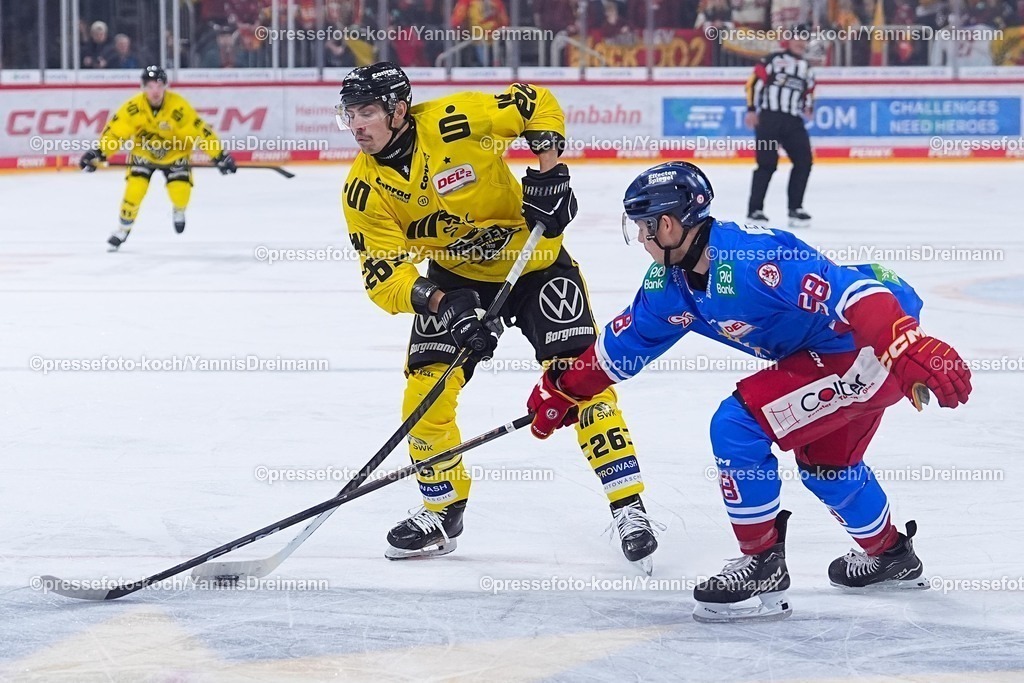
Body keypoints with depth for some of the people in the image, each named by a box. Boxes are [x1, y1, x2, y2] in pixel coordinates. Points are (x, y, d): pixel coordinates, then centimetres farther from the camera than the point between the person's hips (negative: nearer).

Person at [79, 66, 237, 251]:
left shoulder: (179, 107, -28)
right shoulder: (133, 108, -25)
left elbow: (200, 131, -24)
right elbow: (115, 131, -21)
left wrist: (220, 156, -22)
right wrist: (97, 153, -28)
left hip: (174, 153, 0)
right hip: (143, 152, 1)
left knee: (180, 192, -15)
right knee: (135, 189, -16)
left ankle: (179, 211, 24)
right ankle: (124, 228, 6)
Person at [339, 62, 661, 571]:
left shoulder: (453, 120, -25)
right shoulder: (364, 192, -14)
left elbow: (538, 105, -13)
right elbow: (384, 276, -17)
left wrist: (548, 171, -23)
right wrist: (439, 303, -33)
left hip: (533, 260, -4)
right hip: (454, 279, 4)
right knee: (425, 392, -7)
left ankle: (629, 509, -8)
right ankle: (443, 513, 16)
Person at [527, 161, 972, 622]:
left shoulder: (749, 259, -30)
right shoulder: (670, 282, 0)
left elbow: (851, 291, -37)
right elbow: (624, 342, 18)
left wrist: (916, 352, -46)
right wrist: (563, 390, 24)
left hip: (874, 345, -10)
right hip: (828, 353, 10)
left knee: (737, 427, -15)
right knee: (824, 460, 28)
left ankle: (764, 566, -3)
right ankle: (891, 556, 51)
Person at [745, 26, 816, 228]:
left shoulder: (806, 69, 19)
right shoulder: (773, 60, -1)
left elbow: (808, 92, 25)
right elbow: (753, 83, -5)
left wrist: (808, 105, 3)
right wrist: (751, 109, -11)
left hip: (793, 121, 6)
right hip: (769, 118, -6)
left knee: (804, 162, -2)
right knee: (767, 164, -10)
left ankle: (795, 209, 7)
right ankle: (754, 210, -5)